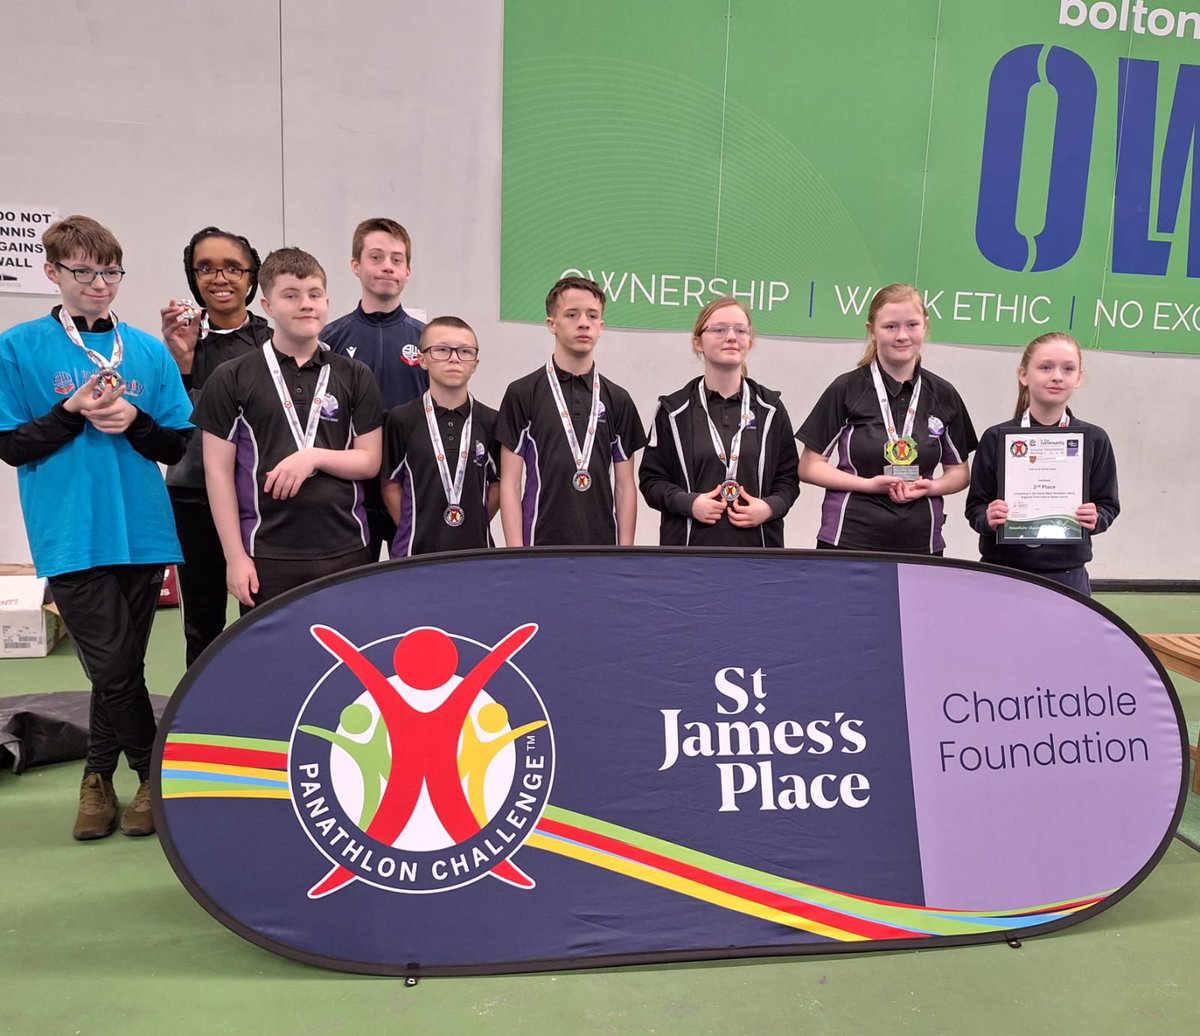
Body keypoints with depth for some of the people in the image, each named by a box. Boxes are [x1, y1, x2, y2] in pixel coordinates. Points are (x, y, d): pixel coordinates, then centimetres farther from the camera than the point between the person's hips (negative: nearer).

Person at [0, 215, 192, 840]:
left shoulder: (149, 352, 7)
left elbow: (176, 447, 7)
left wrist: (135, 421, -12)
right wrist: (73, 412, -14)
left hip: (142, 533, 2)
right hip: (70, 537, -2)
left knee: (118, 668, 10)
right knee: (114, 668, -3)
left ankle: (99, 777, 29)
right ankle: (157, 774, 19)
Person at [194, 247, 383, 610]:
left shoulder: (355, 376, 7)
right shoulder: (232, 378, 2)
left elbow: (370, 461, 6)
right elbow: (218, 471, 1)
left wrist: (314, 456, -13)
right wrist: (235, 556, -4)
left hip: (345, 551, 2)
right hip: (267, 555, -1)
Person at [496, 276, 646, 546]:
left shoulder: (617, 400, 8)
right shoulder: (523, 393, -2)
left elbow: (625, 485, 9)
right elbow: (510, 483, -3)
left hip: (602, 550, 3)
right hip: (541, 546, -3)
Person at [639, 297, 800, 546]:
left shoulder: (771, 409, 8)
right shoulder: (673, 410, 3)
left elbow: (788, 477, 11)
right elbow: (651, 478, 4)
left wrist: (770, 507, -10)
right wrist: (688, 503, -14)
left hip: (756, 544, 2)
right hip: (689, 544, -1)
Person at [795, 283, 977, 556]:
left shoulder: (943, 395, 7)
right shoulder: (846, 389, -2)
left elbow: (959, 471, 15)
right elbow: (809, 467, -2)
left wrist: (929, 487, -7)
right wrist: (868, 484, -14)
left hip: (920, 543, 3)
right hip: (848, 540, -2)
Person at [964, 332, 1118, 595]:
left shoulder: (1093, 439, 3)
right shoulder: (997, 438, -1)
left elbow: (1108, 504, 8)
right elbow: (975, 507, 1)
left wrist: (1096, 518, -12)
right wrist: (988, 518, -19)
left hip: (1067, 575, 1)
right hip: (1003, 572, -1)